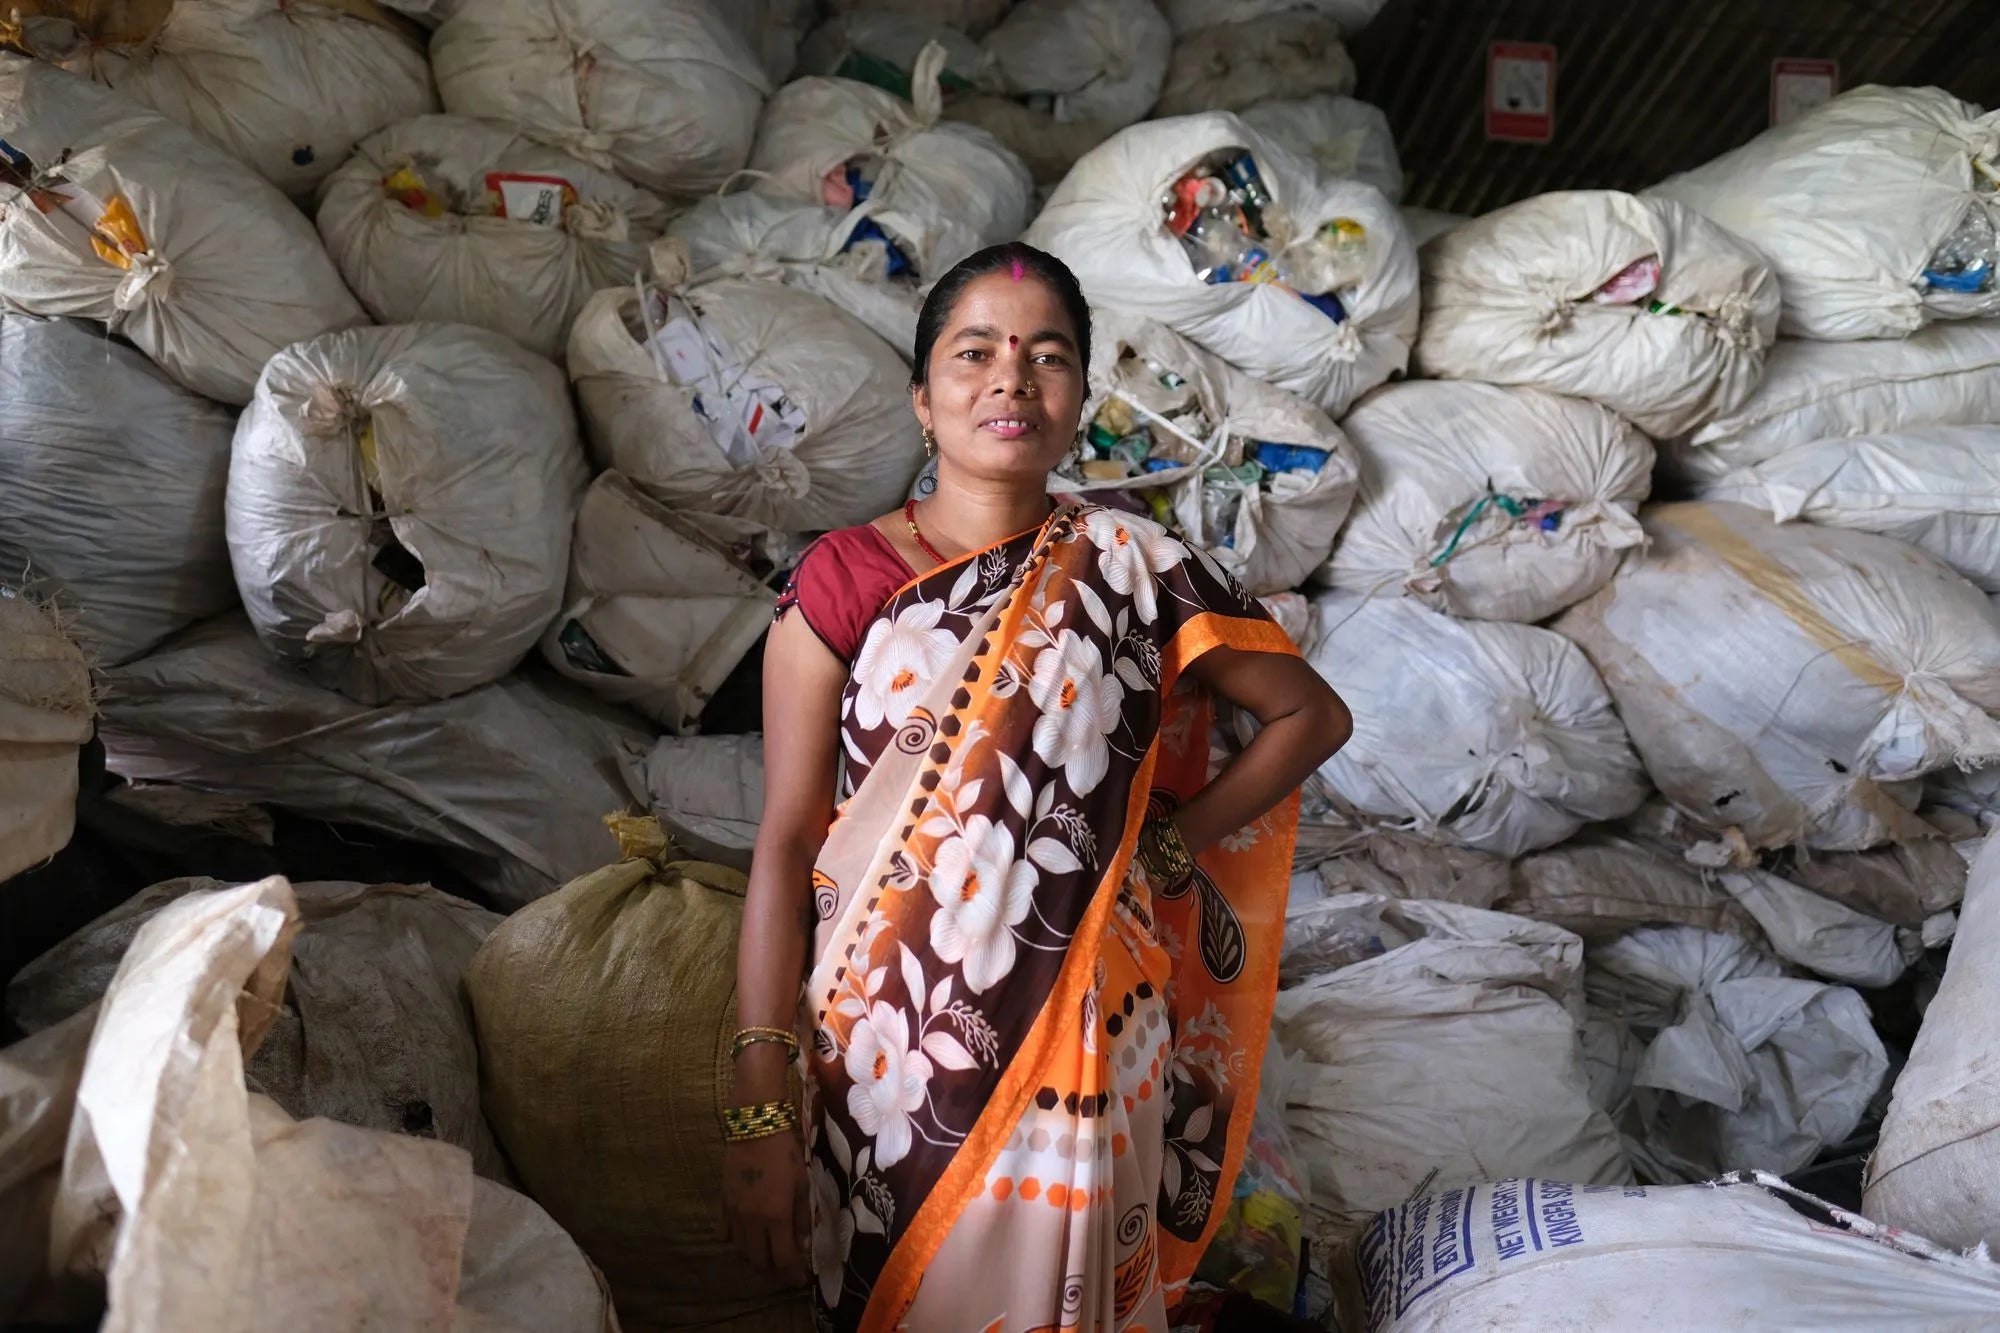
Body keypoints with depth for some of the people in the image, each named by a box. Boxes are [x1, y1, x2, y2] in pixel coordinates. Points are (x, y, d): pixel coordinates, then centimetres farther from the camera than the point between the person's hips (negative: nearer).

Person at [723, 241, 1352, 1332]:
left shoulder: (1130, 569, -2)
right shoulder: (842, 578, -6)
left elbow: (1313, 715, 7)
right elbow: (784, 844, -10)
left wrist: (1166, 847, -4)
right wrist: (760, 1110, -14)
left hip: (1073, 1029, 1)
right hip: (886, 1037, 0)